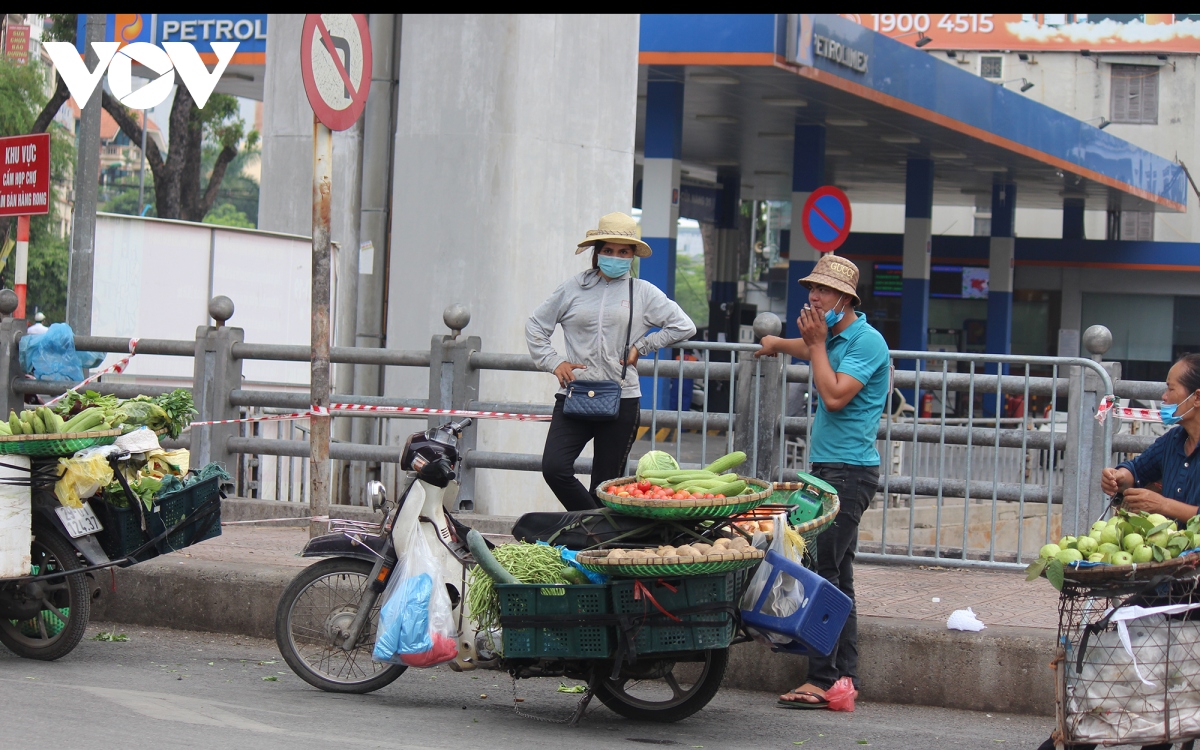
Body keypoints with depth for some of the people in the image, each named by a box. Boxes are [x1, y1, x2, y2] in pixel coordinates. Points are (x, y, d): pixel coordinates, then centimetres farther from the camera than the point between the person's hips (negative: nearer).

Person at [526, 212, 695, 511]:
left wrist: (640, 346, 1)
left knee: (606, 484, 2)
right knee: (554, 468, -16)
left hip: (621, 400, -1)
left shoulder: (643, 293, 7)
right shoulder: (573, 289, 9)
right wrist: (554, 362, 4)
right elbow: (535, 326, 18)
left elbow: (684, 327, 6)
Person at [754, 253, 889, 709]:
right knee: (837, 575, 9)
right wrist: (779, 343, 35)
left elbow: (834, 396, -22)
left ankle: (824, 680, -14)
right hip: (829, 467, 10)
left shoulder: (867, 342, -13)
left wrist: (816, 344, -15)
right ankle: (844, 676, 11)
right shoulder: (834, 339, 16)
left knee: (822, 572, -13)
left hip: (849, 472, -10)